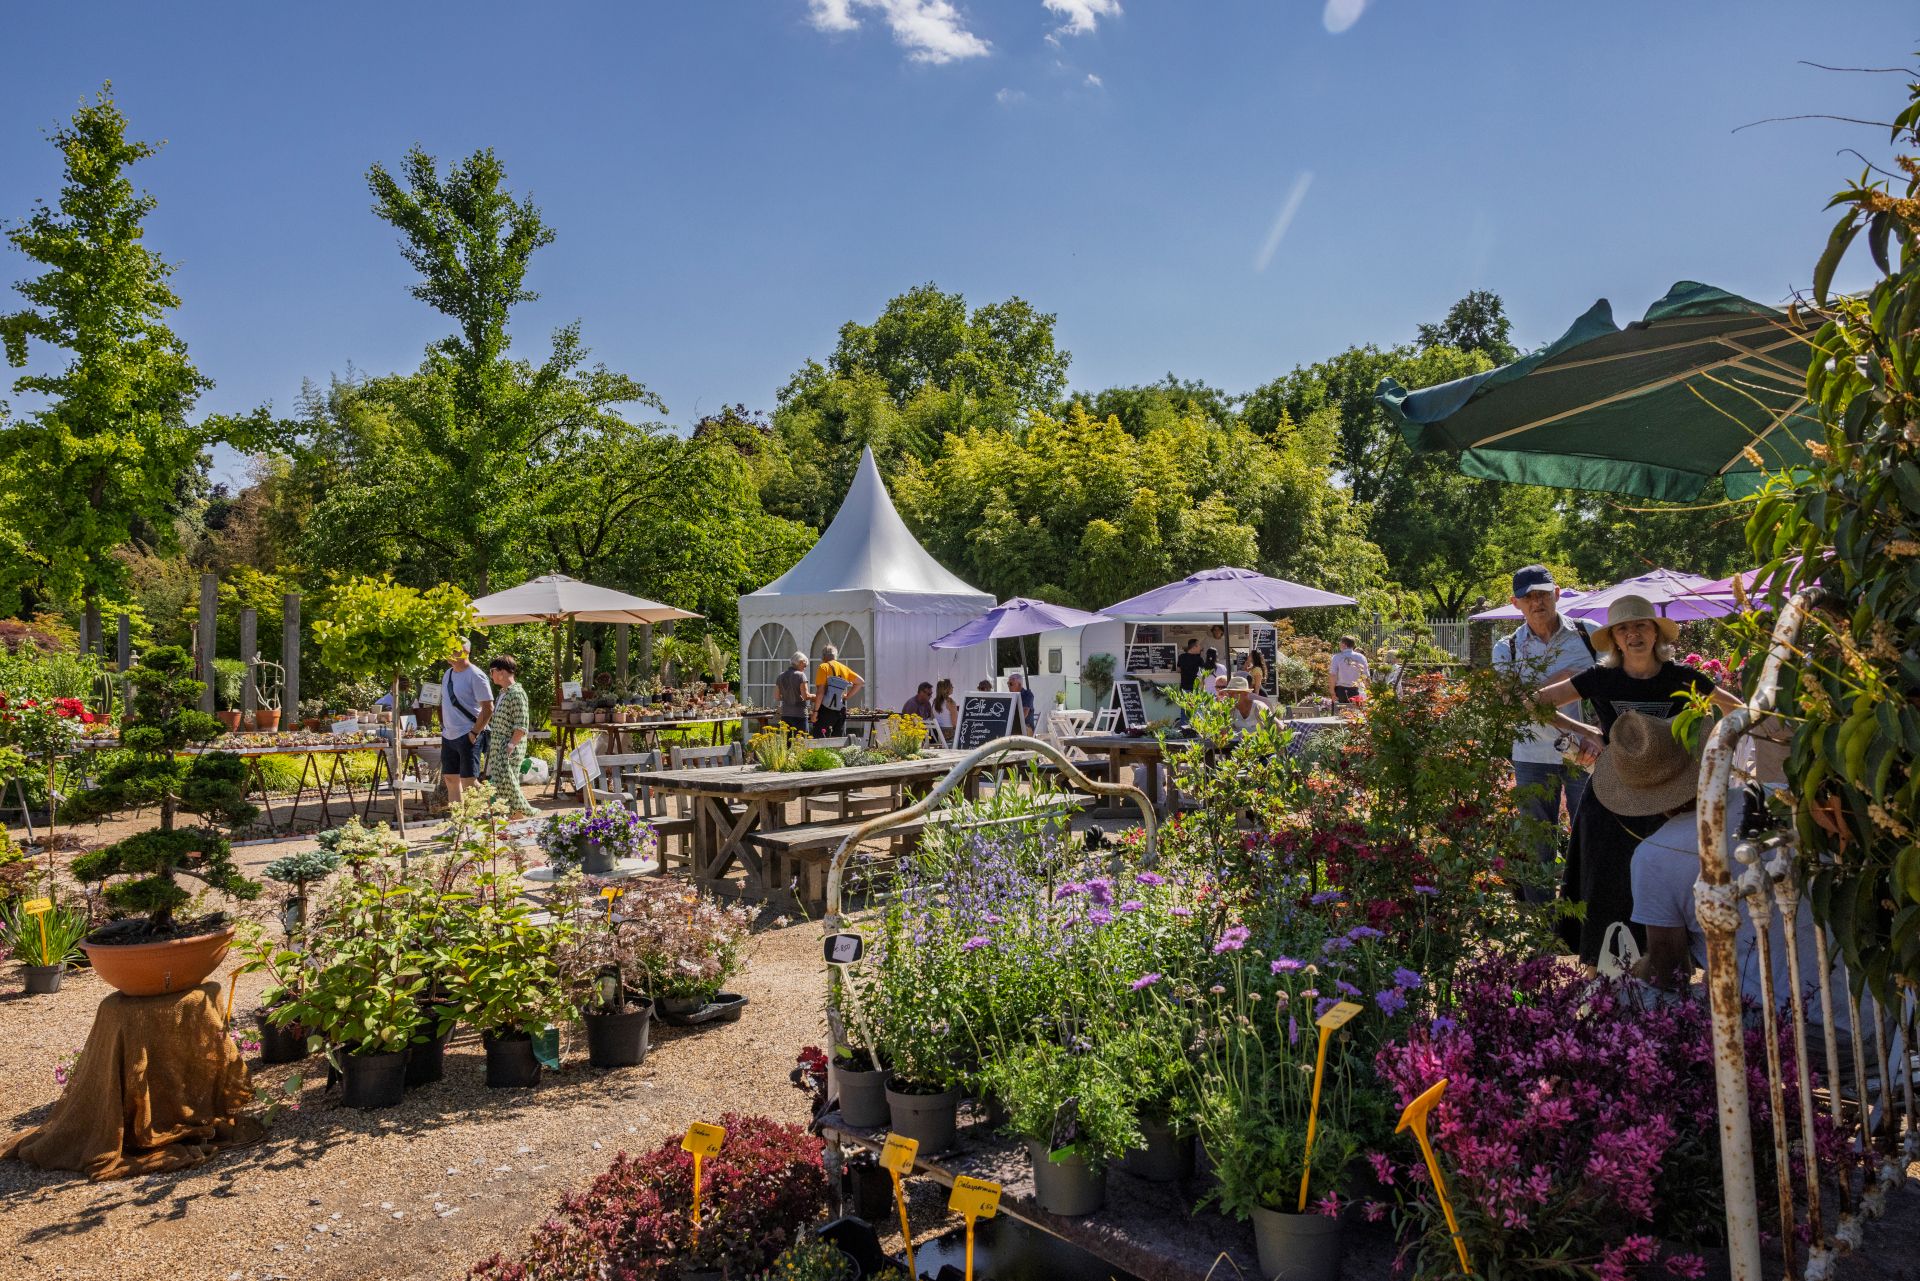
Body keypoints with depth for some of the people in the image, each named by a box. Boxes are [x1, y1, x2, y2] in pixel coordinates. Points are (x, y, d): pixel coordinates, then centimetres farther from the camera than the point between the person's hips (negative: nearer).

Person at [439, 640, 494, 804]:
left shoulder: (475, 676, -12)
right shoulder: (448, 673, 12)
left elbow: (488, 708, -15)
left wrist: (474, 733, -17)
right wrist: (443, 726, 13)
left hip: (467, 736, -8)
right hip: (448, 736, 8)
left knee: (468, 780, -6)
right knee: (451, 778, 12)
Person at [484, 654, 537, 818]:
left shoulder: (516, 693, -13)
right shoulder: (502, 693, 16)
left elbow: (521, 726, -18)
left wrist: (511, 746, -24)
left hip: (510, 749, -9)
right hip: (498, 748, 9)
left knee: (505, 784, -12)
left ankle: (526, 813, -1)